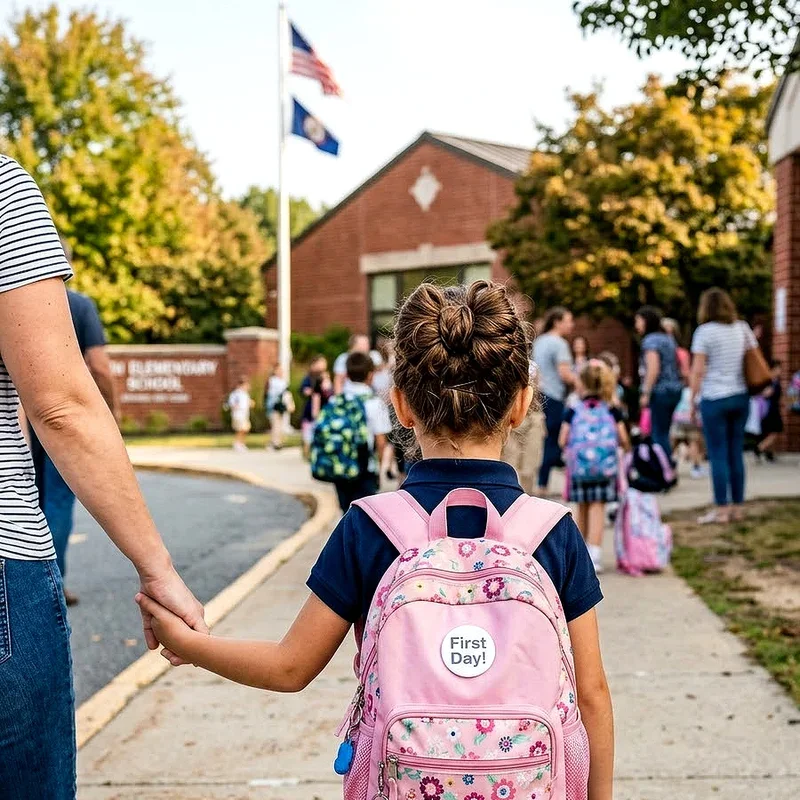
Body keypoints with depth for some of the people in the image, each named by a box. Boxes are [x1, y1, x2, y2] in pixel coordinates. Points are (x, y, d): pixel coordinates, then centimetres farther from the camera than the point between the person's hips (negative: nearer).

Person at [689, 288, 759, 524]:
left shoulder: (705, 331, -8)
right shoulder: (743, 328, 8)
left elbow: (697, 371, -10)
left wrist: (693, 399, -1)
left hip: (714, 398, -5)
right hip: (740, 397, 5)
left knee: (718, 455, -1)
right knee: (736, 453, 10)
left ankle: (721, 509, 0)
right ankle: (737, 506, 14)